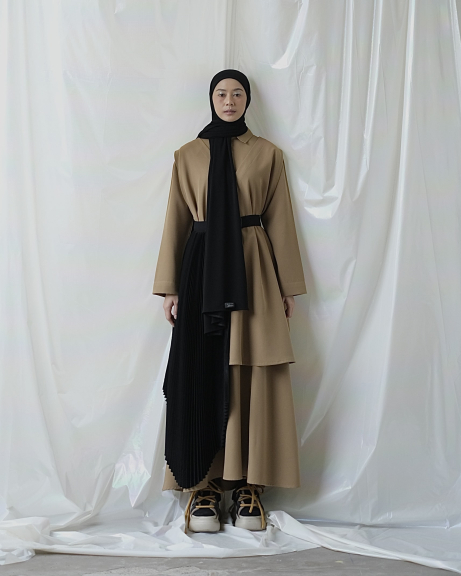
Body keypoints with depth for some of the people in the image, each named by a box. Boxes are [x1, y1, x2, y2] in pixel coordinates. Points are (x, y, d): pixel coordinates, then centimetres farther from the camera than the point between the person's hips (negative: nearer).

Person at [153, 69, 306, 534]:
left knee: (251, 376, -1)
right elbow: (176, 222, 8)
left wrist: (288, 286, 5)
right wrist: (170, 287, 3)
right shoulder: (188, 155, 10)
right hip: (203, 268, 0)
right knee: (202, 373, -2)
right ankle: (203, 484, 5)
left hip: (253, 269, 0)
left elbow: (280, 221, 8)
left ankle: (246, 483, 7)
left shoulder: (267, 154, 9)